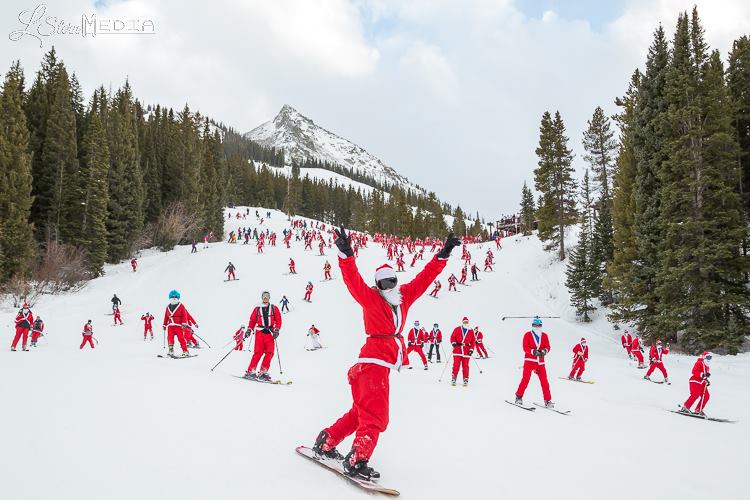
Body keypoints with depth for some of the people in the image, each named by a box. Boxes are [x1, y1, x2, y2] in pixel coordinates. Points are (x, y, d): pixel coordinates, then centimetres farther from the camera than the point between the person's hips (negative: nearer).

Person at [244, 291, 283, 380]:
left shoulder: (274, 308, 9)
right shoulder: (257, 309, 9)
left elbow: (278, 320, 6)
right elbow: (252, 320, 12)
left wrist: (276, 330, -7)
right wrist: (249, 329, -1)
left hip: (270, 333, 2)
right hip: (260, 332, -1)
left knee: (269, 353, -8)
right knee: (258, 352, -12)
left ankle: (263, 372, -4)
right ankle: (251, 371, -9)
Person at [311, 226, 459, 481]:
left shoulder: (404, 297, 12)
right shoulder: (371, 298, -5)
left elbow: (424, 277, 14)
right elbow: (353, 281, -20)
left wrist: (443, 255, 9)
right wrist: (346, 254, -35)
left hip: (383, 364, 8)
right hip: (373, 362, -8)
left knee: (361, 412, 16)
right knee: (375, 415, -16)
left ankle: (326, 442, 26)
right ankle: (357, 461, -18)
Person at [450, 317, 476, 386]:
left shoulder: (471, 331, 10)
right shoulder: (457, 329, 6)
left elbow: (473, 341, 10)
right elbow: (452, 337, 7)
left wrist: (471, 349, 0)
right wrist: (453, 343, -10)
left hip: (466, 351, 1)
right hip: (457, 349, -1)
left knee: (465, 366, 2)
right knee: (456, 365, -4)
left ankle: (466, 380, 9)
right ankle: (453, 379, 4)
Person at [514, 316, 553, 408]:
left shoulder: (544, 335, 10)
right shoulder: (528, 335, 1)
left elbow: (547, 347, 3)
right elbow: (525, 347, -7)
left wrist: (544, 351, -19)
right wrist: (533, 351, -23)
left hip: (540, 361, 3)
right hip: (529, 360, -3)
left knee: (544, 381, 1)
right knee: (525, 379, -7)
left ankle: (547, 400, 8)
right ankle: (519, 397, 6)